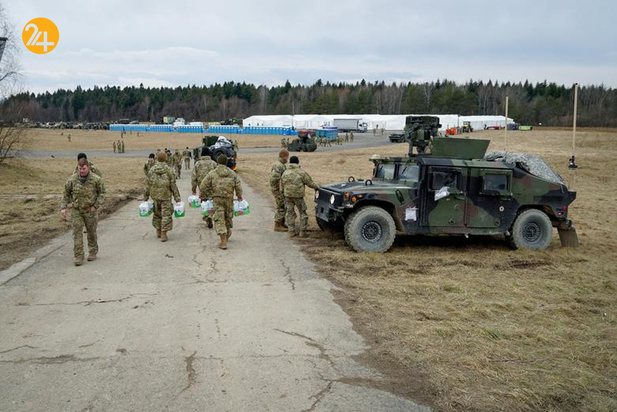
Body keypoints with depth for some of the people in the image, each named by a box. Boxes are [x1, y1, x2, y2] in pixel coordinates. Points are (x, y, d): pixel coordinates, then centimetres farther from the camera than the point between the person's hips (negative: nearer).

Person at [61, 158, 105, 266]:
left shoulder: (96, 179, -10)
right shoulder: (72, 179, -4)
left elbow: (102, 193, -1)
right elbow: (66, 194, 6)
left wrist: (96, 205, -11)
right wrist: (63, 207, -2)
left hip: (90, 211, -1)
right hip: (76, 211, 1)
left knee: (91, 232, 12)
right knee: (77, 233, -3)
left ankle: (92, 253, 29)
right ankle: (79, 257, 1)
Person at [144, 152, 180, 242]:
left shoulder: (151, 170, 1)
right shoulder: (169, 170, -7)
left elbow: (148, 184, 5)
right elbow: (173, 185, -7)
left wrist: (146, 196, 15)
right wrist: (177, 197, -3)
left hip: (155, 195, 4)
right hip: (166, 195, -4)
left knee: (157, 213, 19)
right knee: (166, 214, 1)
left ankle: (158, 232, 28)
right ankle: (163, 234, -3)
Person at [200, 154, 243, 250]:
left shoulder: (212, 174, -2)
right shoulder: (232, 173, 4)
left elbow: (203, 186, -3)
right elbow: (238, 186, 3)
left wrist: (202, 196, 14)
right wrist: (239, 196, 18)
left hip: (217, 199, -3)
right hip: (229, 198, 3)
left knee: (219, 219, -2)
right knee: (228, 216, 22)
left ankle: (223, 241, -10)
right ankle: (228, 233, 43)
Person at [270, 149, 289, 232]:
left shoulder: (282, 165, 12)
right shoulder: (278, 166, -21)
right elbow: (274, 178, -28)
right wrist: (279, 189, -21)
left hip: (281, 190, 10)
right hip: (278, 190, -10)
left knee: (282, 207, 17)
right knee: (280, 208, -4)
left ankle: (282, 223, 28)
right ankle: (277, 226, 2)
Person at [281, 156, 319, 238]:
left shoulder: (285, 173, 9)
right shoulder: (301, 172, -6)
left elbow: (282, 185, 15)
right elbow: (309, 182, -2)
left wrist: (283, 193, 28)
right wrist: (316, 187, 14)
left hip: (287, 195, 4)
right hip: (298, 195, -4)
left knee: (290, 213, 11)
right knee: (303, 213, 7)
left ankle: (291, 231, 10)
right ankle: (302, 232, 5)